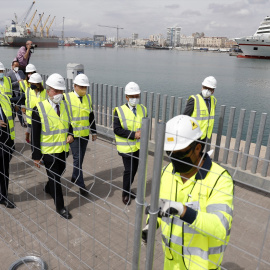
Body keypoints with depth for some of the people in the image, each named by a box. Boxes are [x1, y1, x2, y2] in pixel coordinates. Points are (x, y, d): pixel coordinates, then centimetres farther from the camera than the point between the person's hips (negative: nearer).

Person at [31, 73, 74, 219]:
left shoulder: (65, 105, 0)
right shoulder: (39, 108, -15)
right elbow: (35, 135, -12)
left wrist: (70, 134, -7)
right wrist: (36, 156, -11)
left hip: (63, 149, 6)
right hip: (49, 151, -5)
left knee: (59, 172, 23)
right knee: (55, 178, 3)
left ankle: (48, 188, 53)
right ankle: (60, 207, 19)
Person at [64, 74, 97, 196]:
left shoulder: (88, 98, 7)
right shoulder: (67, 98, -9)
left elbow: (91, 116, 14)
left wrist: (94, 132, 14)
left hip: (85, 134, 5)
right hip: (73, 134, -5)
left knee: (80, 158, 15)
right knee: (77, 158, -6)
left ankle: (74, 177, 35)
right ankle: (81, 185, 3)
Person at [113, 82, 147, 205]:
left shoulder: (143, 109, 2)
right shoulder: (119, 111, -12)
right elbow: (117, 129, -15)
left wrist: (142, 133, -12)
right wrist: (133, 135, -21)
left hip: (139, 146, 5)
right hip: (126, 147, -5)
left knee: (134, 169, 15)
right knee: (128, 170, 0)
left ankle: (128, 190, 35)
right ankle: (125, 194, 21)